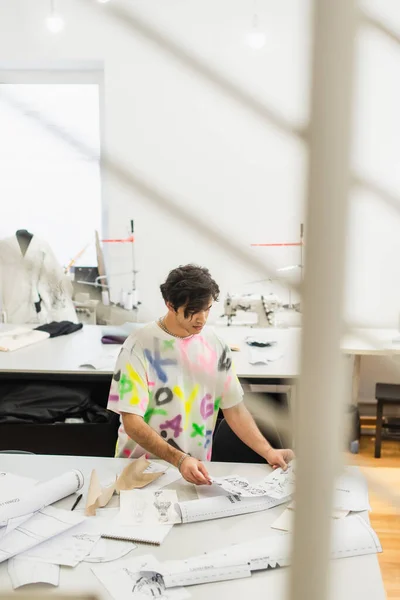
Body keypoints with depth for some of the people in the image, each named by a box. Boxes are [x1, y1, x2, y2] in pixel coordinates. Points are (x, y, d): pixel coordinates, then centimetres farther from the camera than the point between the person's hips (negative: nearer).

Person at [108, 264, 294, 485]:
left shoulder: (215, 344, 1)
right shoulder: (140, 346, -13)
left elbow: (234, 408, 7)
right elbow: (131, 421, -16)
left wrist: (268, 452, -6)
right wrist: (179, 460, -27)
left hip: (196, 469, 3)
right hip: (140, 469, -2)